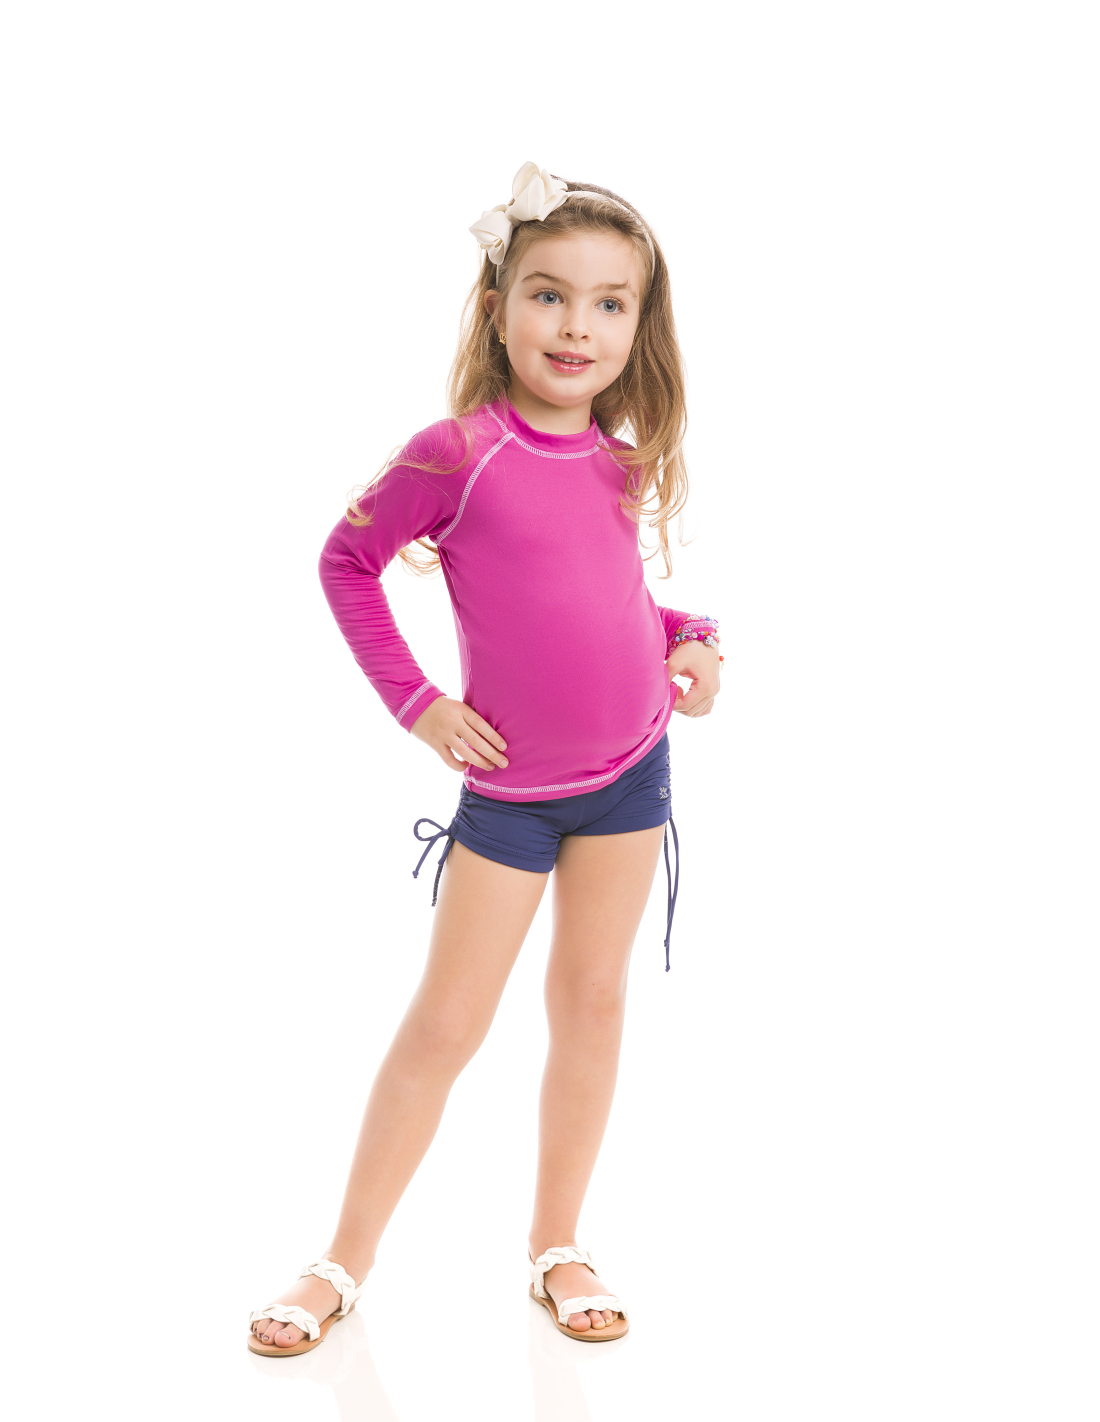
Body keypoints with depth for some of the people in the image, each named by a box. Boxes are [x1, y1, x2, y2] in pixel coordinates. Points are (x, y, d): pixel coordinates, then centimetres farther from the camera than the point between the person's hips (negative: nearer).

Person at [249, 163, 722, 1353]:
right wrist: (414, 702, -7)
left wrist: (693, 636, -1)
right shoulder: (459, 452, -15)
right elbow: (345, 562, -5)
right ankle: (343, 1264, 16)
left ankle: (557, 1247, 26)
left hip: (631, 770, 5)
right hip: (508, 788, -4)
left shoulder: (614, 461, 0)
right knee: (445, 1025, 1)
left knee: (593, 1001, 11)